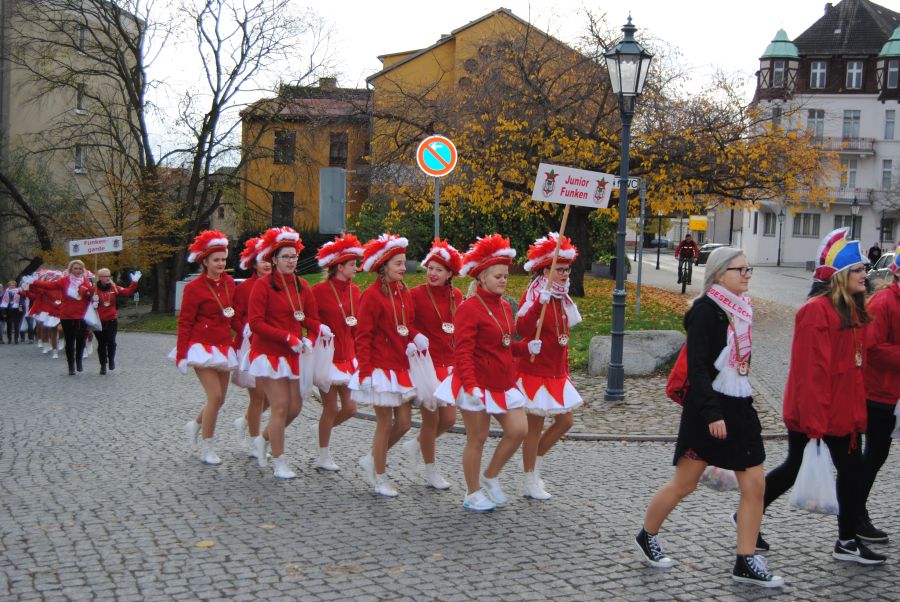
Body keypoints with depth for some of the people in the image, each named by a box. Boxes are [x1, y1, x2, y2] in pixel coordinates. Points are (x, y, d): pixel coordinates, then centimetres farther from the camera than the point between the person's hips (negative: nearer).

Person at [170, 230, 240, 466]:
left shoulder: (229, 283, 6)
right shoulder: (194, 287, -10)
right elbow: (185, 322, -8)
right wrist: (181, 355, -11)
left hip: (224, 347, 6)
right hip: (203, 346, -6)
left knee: (219, 399, 10)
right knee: (215, 396, -13)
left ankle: (195, 425, 38)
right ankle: (207, 449, 1)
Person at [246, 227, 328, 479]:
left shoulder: (302, 286, 7)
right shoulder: (263, 285, -11)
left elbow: (312, 319, 9)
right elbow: (255, 323, -16)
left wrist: (310, 340, -12)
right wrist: (289, 338, -20)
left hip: (293, 355, 6)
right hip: (268, 353, -6)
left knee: (295, 407, 8)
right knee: (280, 407, -7)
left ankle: (263, 440, 33)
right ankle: (279, 463, 6)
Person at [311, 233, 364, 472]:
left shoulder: (354, 291, 6)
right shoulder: (319, 290, -12)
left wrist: (358, 353, 11)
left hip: (348, 356, 6)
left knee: (350, 408, 5)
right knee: (331, 408, 1)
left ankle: (325, 430, 34)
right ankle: (323, 457, 17)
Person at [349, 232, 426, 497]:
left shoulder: (403, 293, 9)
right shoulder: (372, 295, -13)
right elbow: (363, 337, -13)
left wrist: (416, 338, -5)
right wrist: (364, 371, -17)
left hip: (401, 367, 7)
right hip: (381, 367, -7)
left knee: (403, 423, 7)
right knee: (385, 423, 0)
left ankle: (371, 460, 28)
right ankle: (379, 477, 17)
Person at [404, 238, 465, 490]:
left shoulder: (456, 295, 5)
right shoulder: (416, 294, -11)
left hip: (449, 363, 5)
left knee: (449, 419, 6)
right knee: (431, 419, 2)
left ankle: (416, 446, 34)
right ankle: (431, 472, 21)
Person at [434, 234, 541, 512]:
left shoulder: (505, 306, 10)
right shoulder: (469, 308, -15)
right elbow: (463, 352, -20)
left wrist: (527, 347, 1)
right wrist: (470, 386, -29)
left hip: (503, 382, 8)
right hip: (478, 384, -7)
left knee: (519, 430, 1)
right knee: (477, 438, 2)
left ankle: (490, 477, 20)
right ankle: (473, 494, 18)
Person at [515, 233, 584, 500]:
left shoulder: (562, 298, 11)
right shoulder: (533, 295, -13)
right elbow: (522, 329, -31)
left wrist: (565, 371, 16)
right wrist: (540, 303, -41)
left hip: (557, 373, 8)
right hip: (535, 372, -8)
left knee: (565, 421, 9)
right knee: (535, 426, 1)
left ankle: (534, 462, 29)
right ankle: (531, 483, 13)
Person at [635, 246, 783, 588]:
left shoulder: (740, 309, 10)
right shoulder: (705, 311, -14)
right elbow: (697, 367, -20)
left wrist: (741, 406, 19)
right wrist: (712, 414, -24)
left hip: (740, 407, 8)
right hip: (708, 409, -8)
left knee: (755, 485, 3)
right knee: (684, 483, 4)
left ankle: (746, 562, 10)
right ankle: (647, 537, 25)